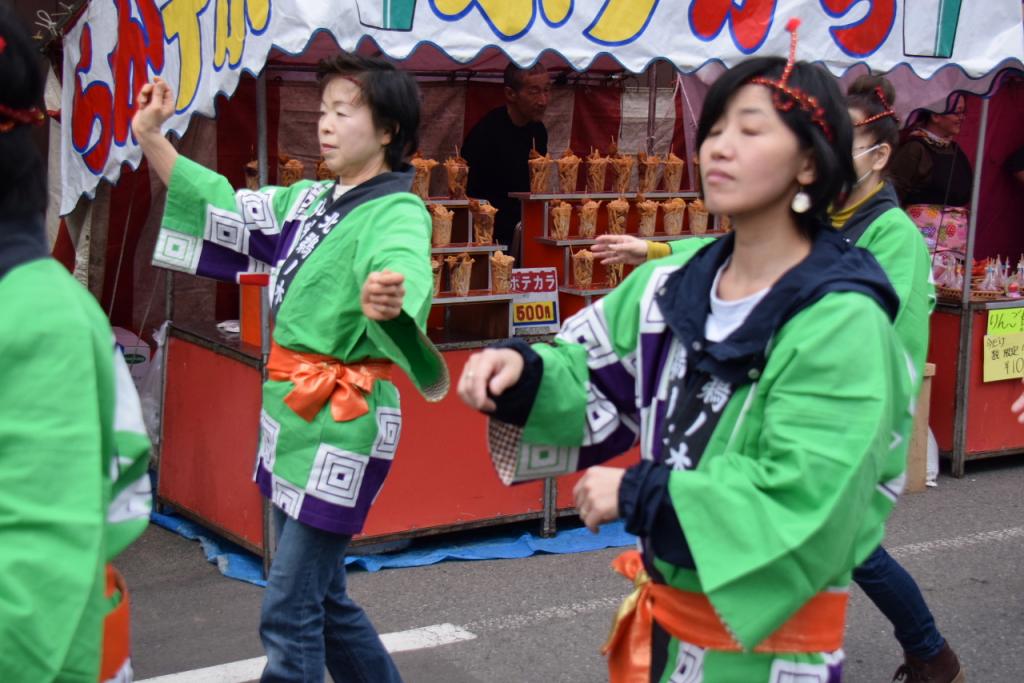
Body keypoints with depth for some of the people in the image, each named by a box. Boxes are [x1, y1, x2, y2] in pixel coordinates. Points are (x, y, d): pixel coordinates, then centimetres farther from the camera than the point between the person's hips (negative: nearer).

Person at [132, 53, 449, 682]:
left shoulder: (398, 214, -15)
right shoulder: (307, 200, 9)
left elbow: (403, 269, -37)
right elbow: (221, 210, 18)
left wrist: (389, 300, -60)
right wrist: (151, 138, 10)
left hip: (342, 427, -8)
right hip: (291, 416, 9)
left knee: (289, 613, -6)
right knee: (322, 597, 19)